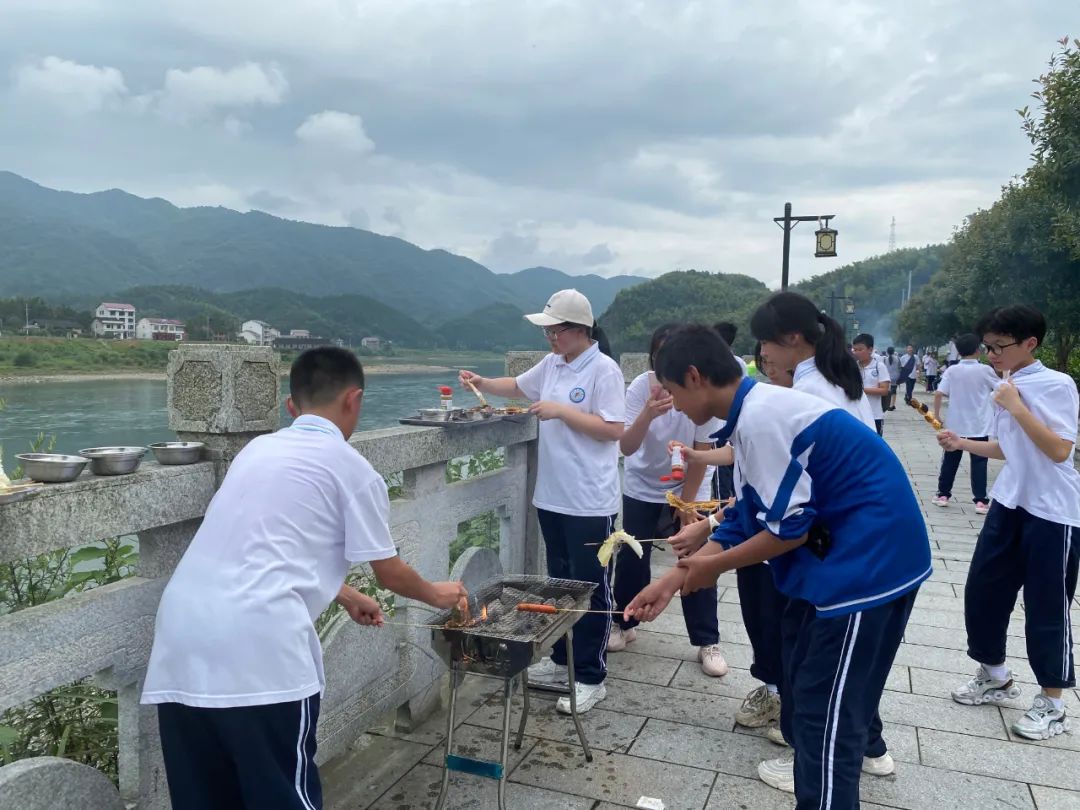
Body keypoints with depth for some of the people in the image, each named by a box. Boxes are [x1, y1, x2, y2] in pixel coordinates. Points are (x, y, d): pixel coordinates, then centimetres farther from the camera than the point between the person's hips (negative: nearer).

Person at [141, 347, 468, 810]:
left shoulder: (257, 449, 21)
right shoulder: (350, 467, 2)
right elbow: (388, 571, 11)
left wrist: (347, 597, 44)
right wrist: (436, 594, 32)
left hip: (181, 632, 7)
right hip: (256, 641, -7)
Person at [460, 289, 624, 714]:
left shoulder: (603, 369, -14)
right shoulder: (552, 364, 9)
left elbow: (614, 429, -19)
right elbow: (518, 386, 25)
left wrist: (561, 411, -20)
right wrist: (481, 383, 9)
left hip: (590, 502, -8)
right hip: (552, 497, 8)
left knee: (591, 588, 3)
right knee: (560, 582, 19)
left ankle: (591, 678, 14)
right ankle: (563, 659, 34)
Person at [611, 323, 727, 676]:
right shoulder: (640, 386, -21)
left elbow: (701, 453, -15)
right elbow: (626, 447, -29)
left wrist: (686, 502, -10)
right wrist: (648, 414, -46)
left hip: (690, 489, -1)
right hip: (642, 487, 1)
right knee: (630, 558, 5)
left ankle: (708, 643, 11)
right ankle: (624, 625, 27)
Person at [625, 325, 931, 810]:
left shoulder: (761, 418, -23)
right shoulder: (757, 411, 8)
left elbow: (788, 529, -22)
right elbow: (744, 521, 9)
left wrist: (713, 566, -8)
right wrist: (673, 580, 7)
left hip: (870, 556, -10)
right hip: (854, 551, 10)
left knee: (826, 706, -3)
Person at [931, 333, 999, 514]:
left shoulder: (952, 370, -4)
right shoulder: (985, 370, -6)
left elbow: (938, 394, -9)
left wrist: (937, 414, 2)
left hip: (955, 425, 2)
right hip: (979, 426, -1)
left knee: (950, 461, 11)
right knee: (978, 463, 2)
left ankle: (943, 495, 18)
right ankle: (980, 501, 1)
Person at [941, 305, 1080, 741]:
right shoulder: (1005, 389, 7)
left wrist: (1017, 408, -22)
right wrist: (962, 443, 3)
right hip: (1009, 505, 7)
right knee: (982, 590, 11)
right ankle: (995, 676, 32)